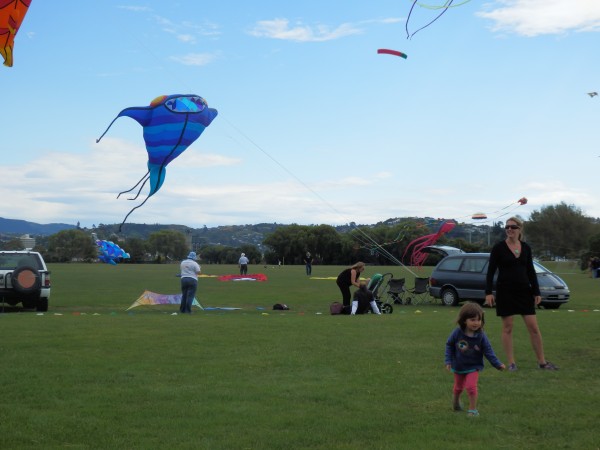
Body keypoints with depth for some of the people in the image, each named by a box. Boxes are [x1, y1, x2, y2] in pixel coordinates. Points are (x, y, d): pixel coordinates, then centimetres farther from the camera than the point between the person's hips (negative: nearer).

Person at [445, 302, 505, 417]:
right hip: (458, 367, 2)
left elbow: (488, 351, -12)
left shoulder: (481, 336, -17)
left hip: (473, 367, -1)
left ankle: (473, 409, 2)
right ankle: (456, 403, 51)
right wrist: (448, 361, -9)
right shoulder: (457, 333, -18)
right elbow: (449, 345, -6)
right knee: (458, 387, 21)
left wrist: (498, 364, -17)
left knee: (471, 387, -17)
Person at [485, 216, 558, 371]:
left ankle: (542, 362, 10)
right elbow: (491, 271, -4)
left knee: (534, 327, 1)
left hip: (524, 291, 3)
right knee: (507, 327, 1)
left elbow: (531, 271, 12)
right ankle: (511, 363, 10)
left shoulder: (526, 248, 7)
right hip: (505, 291, -3)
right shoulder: (499, 248, -4)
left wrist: (536, 292, 7)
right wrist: (488, 292, -10)